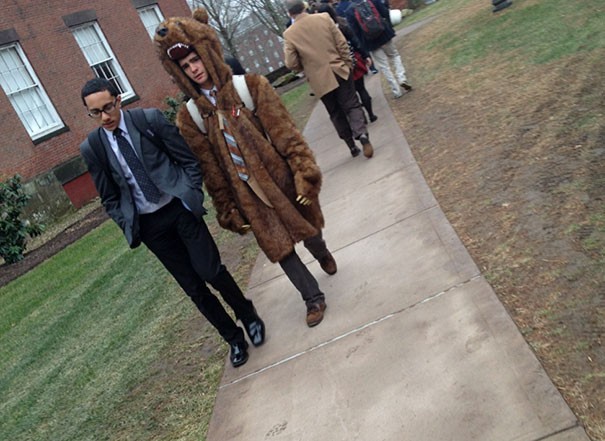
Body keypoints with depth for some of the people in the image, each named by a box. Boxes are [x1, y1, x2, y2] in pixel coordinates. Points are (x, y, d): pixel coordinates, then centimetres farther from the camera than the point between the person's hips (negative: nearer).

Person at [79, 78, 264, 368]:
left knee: (211, 271, -8)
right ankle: (234, 338, 23)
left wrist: (192, 197, -9)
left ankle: (248, 316, 21)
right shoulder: (92, 148, -2)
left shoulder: (150, 119, -8)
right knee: (193, 287, 6)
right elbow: (109, 198, 7)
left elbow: (189, 159, -2)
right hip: (148, 224, 2)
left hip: (179, 208, -2)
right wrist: (128, 226, -2)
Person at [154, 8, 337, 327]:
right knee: (278, 247, 5)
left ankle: (322, 253, 56)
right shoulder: (190, 116, -4)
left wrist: (304, 172, -20)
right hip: (248, 195, 1)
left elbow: (285, 133, -13)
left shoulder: (251, 86, -10)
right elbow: (211, 170, 0)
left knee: (305, 227, 20)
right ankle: (313, 298, 27)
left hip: (280, 178, -1)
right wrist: (228, 211, 2)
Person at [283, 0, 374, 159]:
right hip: (340, 71, 0)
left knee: (336, 114, 13)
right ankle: (362, 135, -15)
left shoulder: (289, 34, -7)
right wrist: (347, 63, 10)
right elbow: (342, 44, -2)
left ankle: (351, 146, 18)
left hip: (320, 80, 0)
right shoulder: (324, 18, -3)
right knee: (352, 105, 7)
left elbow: (291, 64, -6)